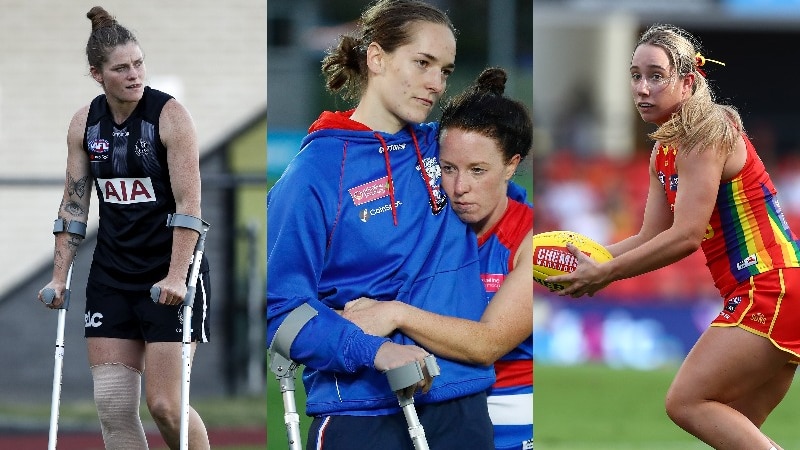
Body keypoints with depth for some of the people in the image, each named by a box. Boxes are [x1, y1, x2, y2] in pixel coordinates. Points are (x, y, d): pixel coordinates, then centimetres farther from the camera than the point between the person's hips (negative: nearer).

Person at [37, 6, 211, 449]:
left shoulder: (170, 115, -12)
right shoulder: (85, 123, 3)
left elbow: (188, 204, -16)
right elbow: (74, 202, 9)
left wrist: (177, 276, -24)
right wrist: (59, 277, 5)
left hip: (169, 277, -5)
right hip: (111, 274, 5)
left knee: (164, 404, -8)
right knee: (112, 406, -1)